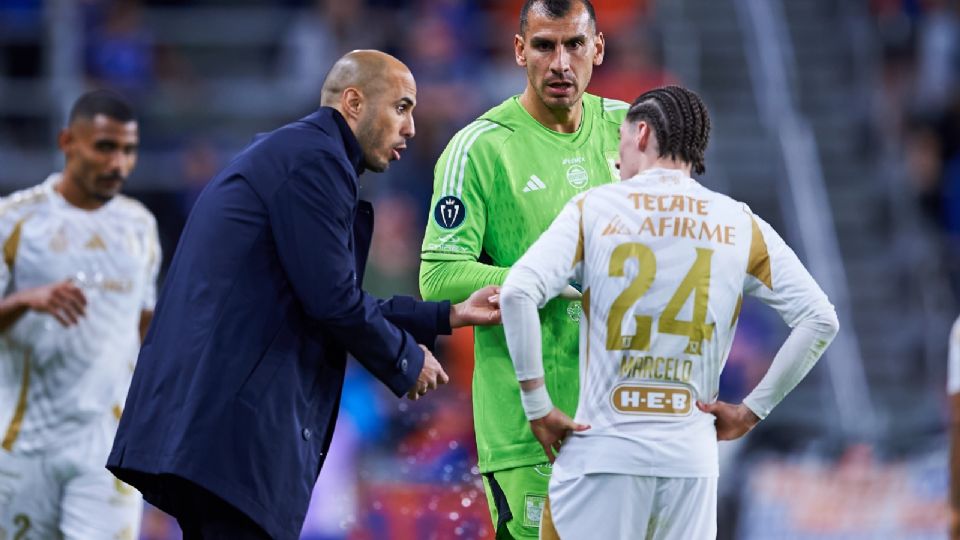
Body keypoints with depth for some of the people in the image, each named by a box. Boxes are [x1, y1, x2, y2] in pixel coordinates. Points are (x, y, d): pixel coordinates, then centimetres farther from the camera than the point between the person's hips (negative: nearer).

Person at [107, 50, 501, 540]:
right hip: (236, 421, -11)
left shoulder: (289, 151, 24)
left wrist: (449, 315, 23)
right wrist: (407, 361, 2)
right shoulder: (315, 157, -9)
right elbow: (333, 303, -14)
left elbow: (331, 302, 25)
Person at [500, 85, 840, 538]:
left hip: (602, 449, -2)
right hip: (692, 456, 2)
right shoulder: (741, 226, 8)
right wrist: (750, 411, 7)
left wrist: (537, 406, -6)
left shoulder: (594, 208, 2)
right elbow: (819, 320, 3)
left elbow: (517, 293, -12)